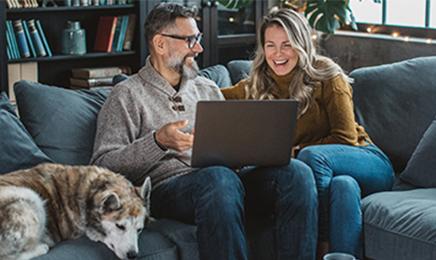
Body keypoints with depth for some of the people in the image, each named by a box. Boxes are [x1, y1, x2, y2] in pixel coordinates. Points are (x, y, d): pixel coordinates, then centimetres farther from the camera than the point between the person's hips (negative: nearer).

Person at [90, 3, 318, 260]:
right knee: (219, 178, -40)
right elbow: (103, 166, -3)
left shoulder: (208, 90, 27)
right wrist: (158, 142, -18)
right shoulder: (127, 96, 8)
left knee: (297, 172, -23)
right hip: (168, 186, -5)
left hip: (227, 178, 6)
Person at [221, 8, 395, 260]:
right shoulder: (255, 88, 9)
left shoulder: (327, 76, -4)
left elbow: (345, 139, -8)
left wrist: (295, 151, -13)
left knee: (311, 155, -33)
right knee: (343, 185, -35)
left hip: (368, 163, -2)